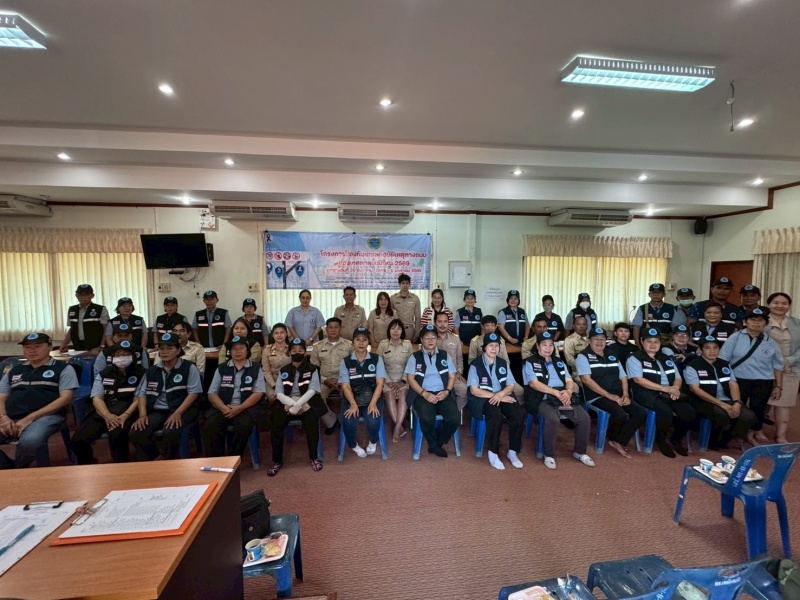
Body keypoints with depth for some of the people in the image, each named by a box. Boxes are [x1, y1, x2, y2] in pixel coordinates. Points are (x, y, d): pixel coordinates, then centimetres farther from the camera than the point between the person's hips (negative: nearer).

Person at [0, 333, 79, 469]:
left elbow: (66, 398, -3)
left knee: (29, 441, -36)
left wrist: (30, 418, -11)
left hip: (46, 416, -4)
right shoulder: (14, 370, 24)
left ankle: (19, 472, -3)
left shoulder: (63, 369, 8)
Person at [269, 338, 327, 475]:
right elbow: (279, 393, 1)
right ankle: (277, 461, -4)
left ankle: (314, 457, -9)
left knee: (312, 420, -31)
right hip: (288, 404, 3)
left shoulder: (312, 369, 2)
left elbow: (311, 391, -8)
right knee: (275, 423, -24)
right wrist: (293, 404, -16)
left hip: (306, 404, -2)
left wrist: (297, 405, -21)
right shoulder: (283, 370, 9)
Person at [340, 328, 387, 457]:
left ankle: (373, 442, 11)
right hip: (352, 399, 1)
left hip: (373, 398, 0)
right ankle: (353, 445, 10)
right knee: (348, 423, -27)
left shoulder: (377, 359, 2)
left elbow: (380, 383, -4)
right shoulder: (346, 362, 3)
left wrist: (373, 403, -18)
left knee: (373, 422, -27)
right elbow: (345, 386, -3)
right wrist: (353, 404, -19)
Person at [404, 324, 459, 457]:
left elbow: (452, 376, 12)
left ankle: (438, 442, 7)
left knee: (454, 419, -23)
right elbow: (410, 378, 0)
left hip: (442, 393, 3)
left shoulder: (444, 355, 14)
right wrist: (424, 393, -13)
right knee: (427, 419, -31)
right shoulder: (415, 357, 7)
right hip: (423, 394, -2)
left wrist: (447, 391, -7)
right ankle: (434, 445, 2)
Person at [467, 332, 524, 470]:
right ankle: (493, 453, -14)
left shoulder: (503, 363, 9)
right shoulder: (475, 365, -6)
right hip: (483, 398, -5)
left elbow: (511, 386, 7)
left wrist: (501, 394, -16)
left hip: (503, 396, 5)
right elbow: (474, 390, -12)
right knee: (496, 416, -34)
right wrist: (496, 396, -17)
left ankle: (512, 452, -3)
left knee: (518, 416, -22)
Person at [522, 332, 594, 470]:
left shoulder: (559, 363, 20)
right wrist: (556, 393, -19)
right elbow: (534, 383, -11)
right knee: (553, 419, -33)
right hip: (542, 399, -5)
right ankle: (549, 455, -12)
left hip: (564, 397, 6)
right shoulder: (530, 362, 1)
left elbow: (569, 381, 12)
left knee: (585, 418, -14)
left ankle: (580, 452, 9)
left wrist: (568, 392, -12)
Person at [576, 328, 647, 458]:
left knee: (642, 413, -13)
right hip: (597, 396, -7)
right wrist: (609, 395, -18)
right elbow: (586, 379, -14)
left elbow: (623, 377, 17)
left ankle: (618, 441, -2)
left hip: (618, 396, 7)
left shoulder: (612, 355, 17)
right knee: (620, 414, -29)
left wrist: (625, 395, -1)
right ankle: (612, 437, 4)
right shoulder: (583, 356, -4)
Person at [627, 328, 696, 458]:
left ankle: (676, 439, 11)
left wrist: (675, 388, -7)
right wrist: (665, 389, -16)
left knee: (689, 412, -18)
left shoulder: (666, 357, 19)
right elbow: (638, 379, -13)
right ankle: (661, 440, -1)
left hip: (669, 394, 6)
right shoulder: (635, 358, -2)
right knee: (666, 412, -32)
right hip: (647, 394, -6)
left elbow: (678, 378, 17)